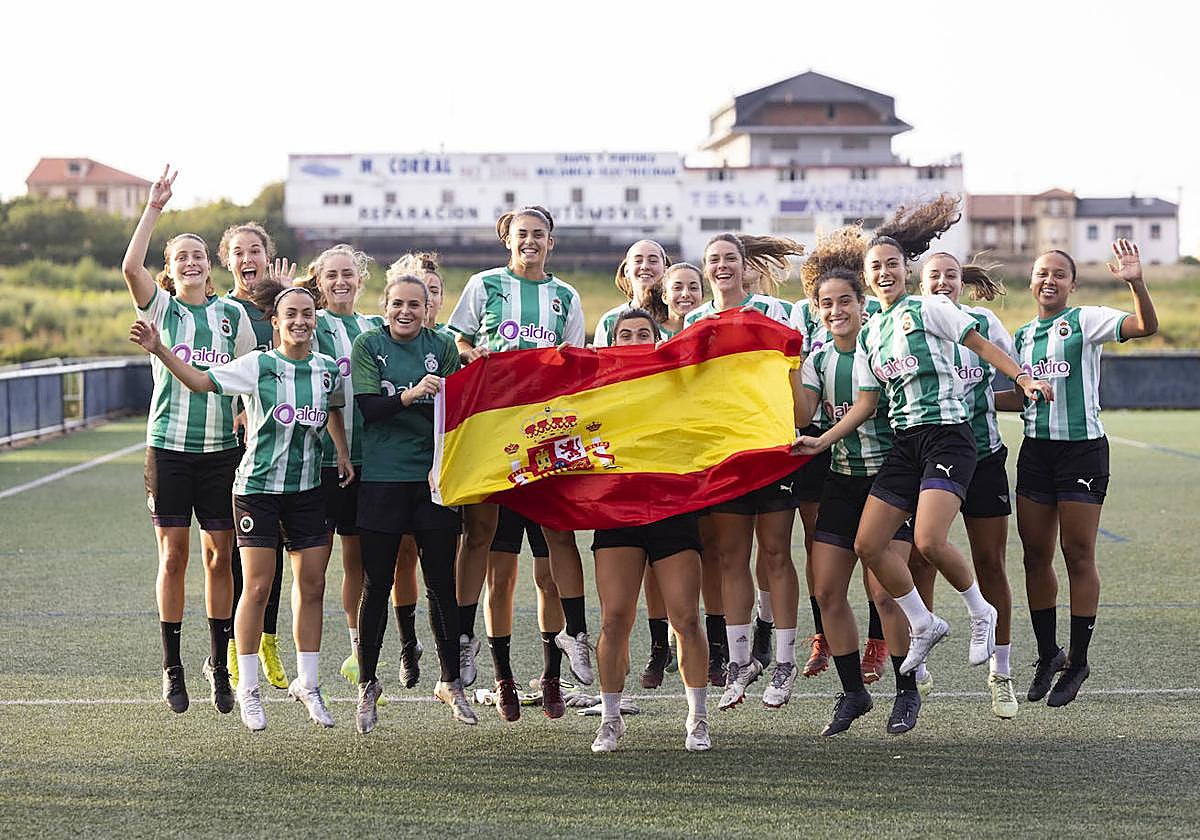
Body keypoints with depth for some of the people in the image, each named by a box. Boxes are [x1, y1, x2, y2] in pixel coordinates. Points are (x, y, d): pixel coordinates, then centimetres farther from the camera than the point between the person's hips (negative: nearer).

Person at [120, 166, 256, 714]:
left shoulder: (233, 314, 9)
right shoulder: (161, 308, 2)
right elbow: (130, 266, -16)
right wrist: (154, 208, -16)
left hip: (221, 447, 2)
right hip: (169, 444, -2)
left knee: (220, 556, 3)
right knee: (173, 556, 0)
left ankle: (219, 664, 13)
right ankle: (172, 668, 8)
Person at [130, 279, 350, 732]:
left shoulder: (328, 369, 4)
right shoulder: (258, 365, -8)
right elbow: (201, 380, -7)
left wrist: (343, 454, 17)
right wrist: (160, 351, -18)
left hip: (308, 488, 4)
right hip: (258, 486, -4)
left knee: (312, 585, 5)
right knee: (258, 587, -5)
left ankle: (307, 683, 19)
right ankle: (248, 687, 8)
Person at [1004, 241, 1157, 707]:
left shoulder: (1087, 320, -4)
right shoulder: (1023, 335, 14)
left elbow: (1146, 325, -20)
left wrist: (1135, 283, -35)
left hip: (1082, 449, -6)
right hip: (1035, 451, 6)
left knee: (1078, 556, -2)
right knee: (1035, 555, 7)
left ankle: (1077, 661, 8)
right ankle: (1047, 654, 21)